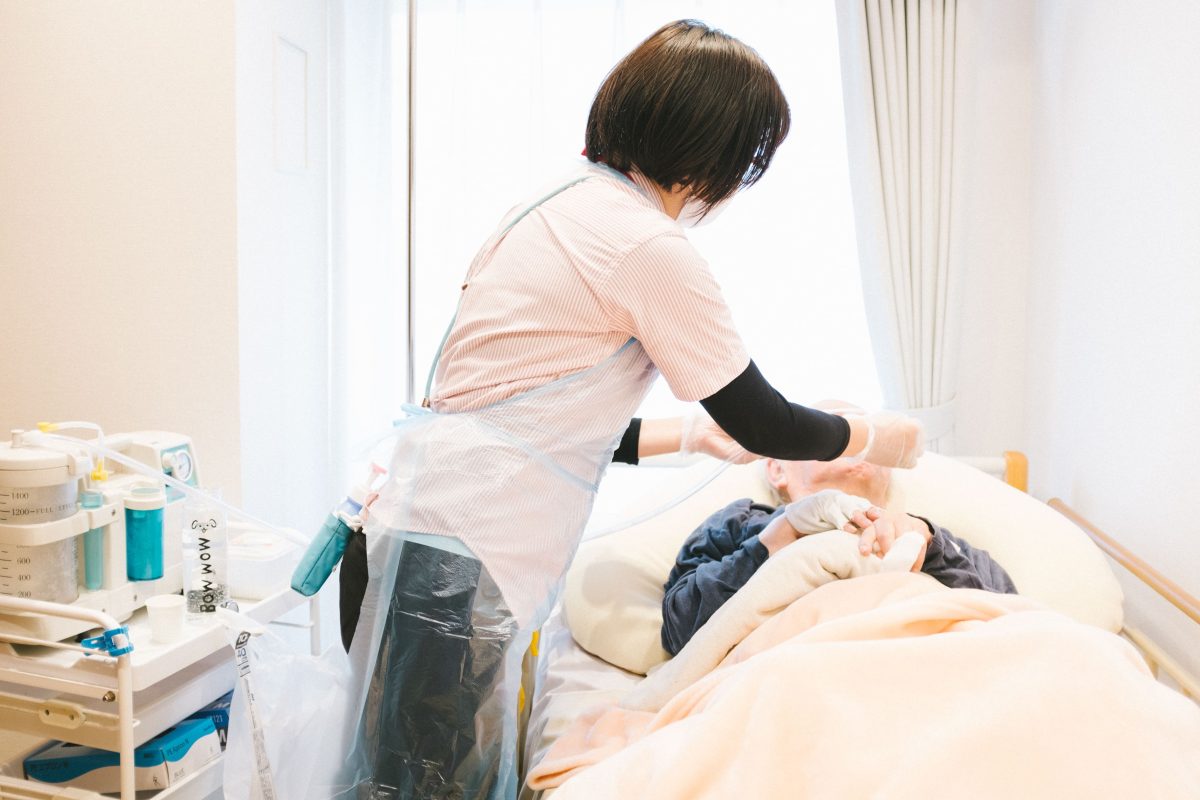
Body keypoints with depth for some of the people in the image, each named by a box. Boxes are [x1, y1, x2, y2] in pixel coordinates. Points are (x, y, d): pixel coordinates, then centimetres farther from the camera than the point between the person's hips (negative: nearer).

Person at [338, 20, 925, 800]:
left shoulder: (558, 208, 14)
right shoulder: (651, 249, -14)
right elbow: (761, 421, -3)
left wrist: (693, 435, 26)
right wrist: (875, 436, 15)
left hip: (408, 534, 10)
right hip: (451, 565, -10)